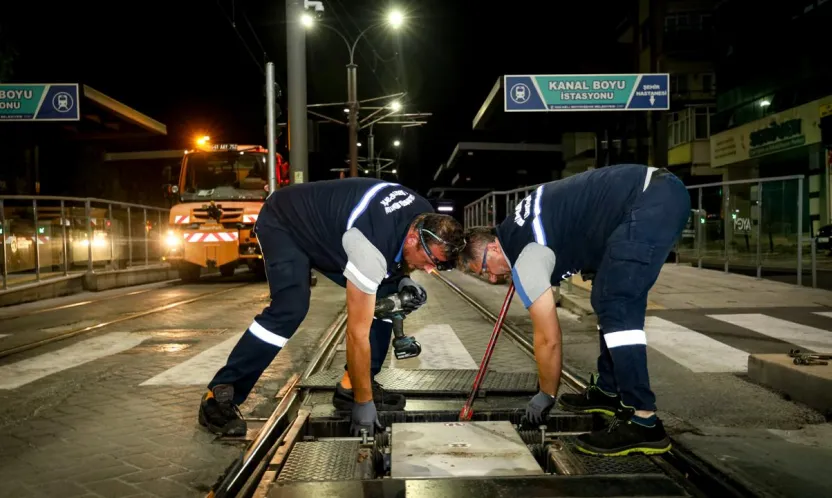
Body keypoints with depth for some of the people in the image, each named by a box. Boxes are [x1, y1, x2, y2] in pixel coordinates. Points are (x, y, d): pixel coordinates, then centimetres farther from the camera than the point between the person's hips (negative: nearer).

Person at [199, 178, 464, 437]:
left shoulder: (427, 219, -15)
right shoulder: (371, 247, -40)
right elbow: (358, 334, -34)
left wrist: (403, 281, -12)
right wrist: (363, 403, -27)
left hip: (327, 225, 9)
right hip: (283, 223, -8)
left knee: (386, 295, -2)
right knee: (291, 309, -30)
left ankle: (352, 387, 6)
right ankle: (219, 396, -18)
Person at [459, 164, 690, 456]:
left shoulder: (525, 257, -10)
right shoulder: (516, 228, 15)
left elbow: (548, 339, -4)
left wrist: (546, 396, 10)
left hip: (650, 203, -10)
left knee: (614, 306, -13)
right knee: (612, 301, 15)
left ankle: (642, 422, -12)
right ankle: (609, 391, 24)